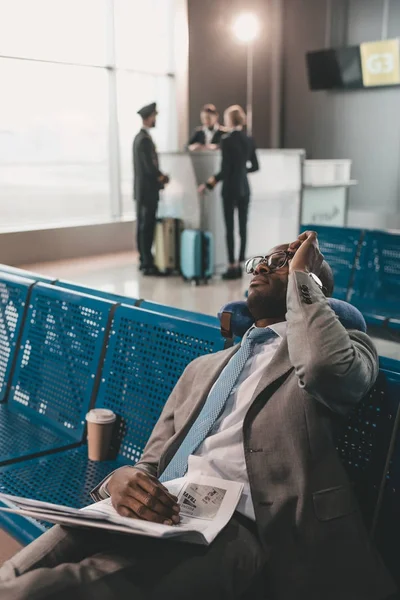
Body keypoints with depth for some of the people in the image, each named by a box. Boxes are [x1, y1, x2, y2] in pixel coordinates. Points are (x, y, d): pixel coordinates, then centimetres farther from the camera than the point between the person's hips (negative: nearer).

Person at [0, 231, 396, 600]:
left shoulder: (346, 350, 11)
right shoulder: (203, 368, 27)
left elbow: (326, 366, -16)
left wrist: (301, 272, 2)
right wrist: (121, 477, -4)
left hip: (230, 529, -5)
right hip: (153, 514, 6)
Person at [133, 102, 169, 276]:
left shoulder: (139, 137, 13)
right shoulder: (145, 139, -18)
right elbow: (150, 167, -21)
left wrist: (159, 176, 7)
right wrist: (163, 178, -5)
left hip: (141, 189, 10)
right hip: (147, 190, -10)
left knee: (143, 227, 13)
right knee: (147, 228, -6)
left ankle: (144, 261, 20)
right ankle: (148, 265, -2)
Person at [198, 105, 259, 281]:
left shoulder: (227, 140, -13)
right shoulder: (249, 140, 5)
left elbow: (225, 170, -16)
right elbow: (255, 166, 13)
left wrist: (208, 184, -8)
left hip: (230, 188, -6)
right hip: (244, 188, 6)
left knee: (230, 228, 0)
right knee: (243, 227, 7)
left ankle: (232, 267, 2)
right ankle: (239, 265, 12)